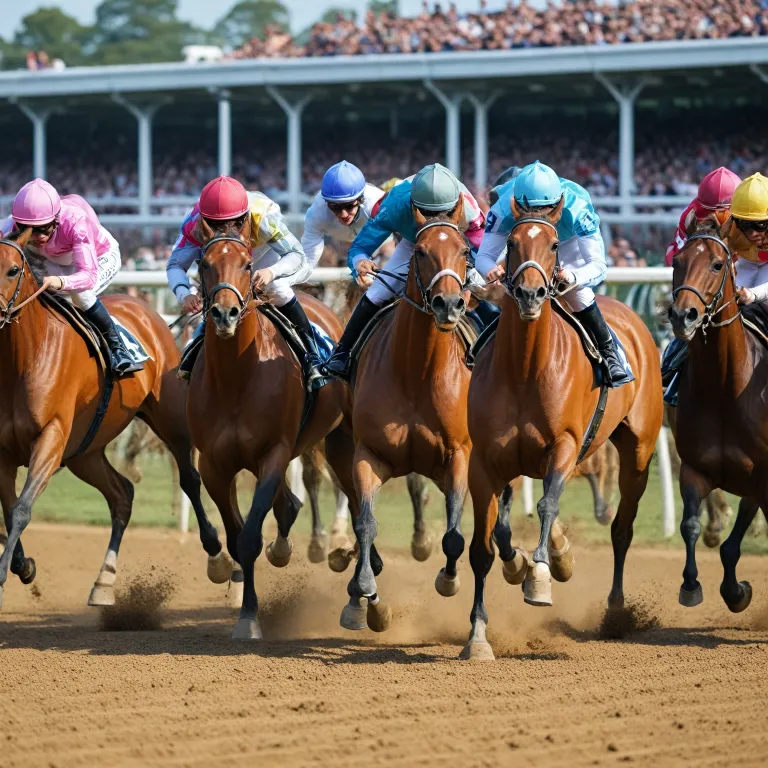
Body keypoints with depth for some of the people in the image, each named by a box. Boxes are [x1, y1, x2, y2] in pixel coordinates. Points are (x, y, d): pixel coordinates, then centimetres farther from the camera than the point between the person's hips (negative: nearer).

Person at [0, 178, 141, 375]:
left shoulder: (74, 222, -42)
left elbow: (90, 275, -47)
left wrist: (61, 283, -65)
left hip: (100, 259, -5)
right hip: (57, 263, 5)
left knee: (80, 293, -34)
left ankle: (118, 350, -19)